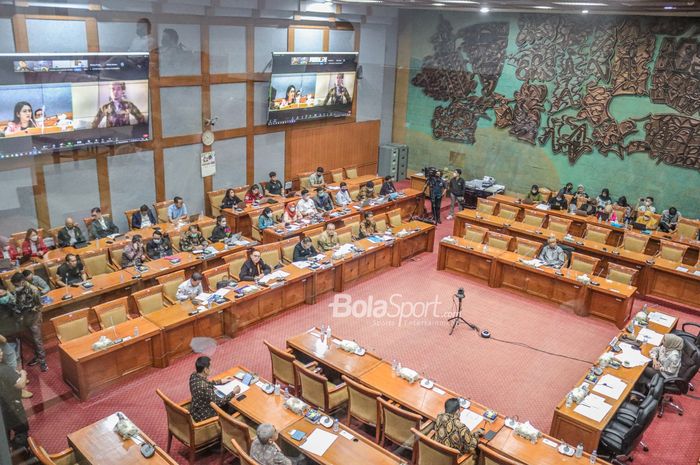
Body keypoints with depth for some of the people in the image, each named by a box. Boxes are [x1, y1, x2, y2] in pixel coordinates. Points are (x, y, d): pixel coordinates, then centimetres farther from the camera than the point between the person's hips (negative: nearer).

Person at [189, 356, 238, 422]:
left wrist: (220, 381, 12)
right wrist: (233, 392, -15)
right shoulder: (204, 387, -37)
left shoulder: (194, 375, -12)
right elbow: (218, 403, -25)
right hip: (202, 415, -8)